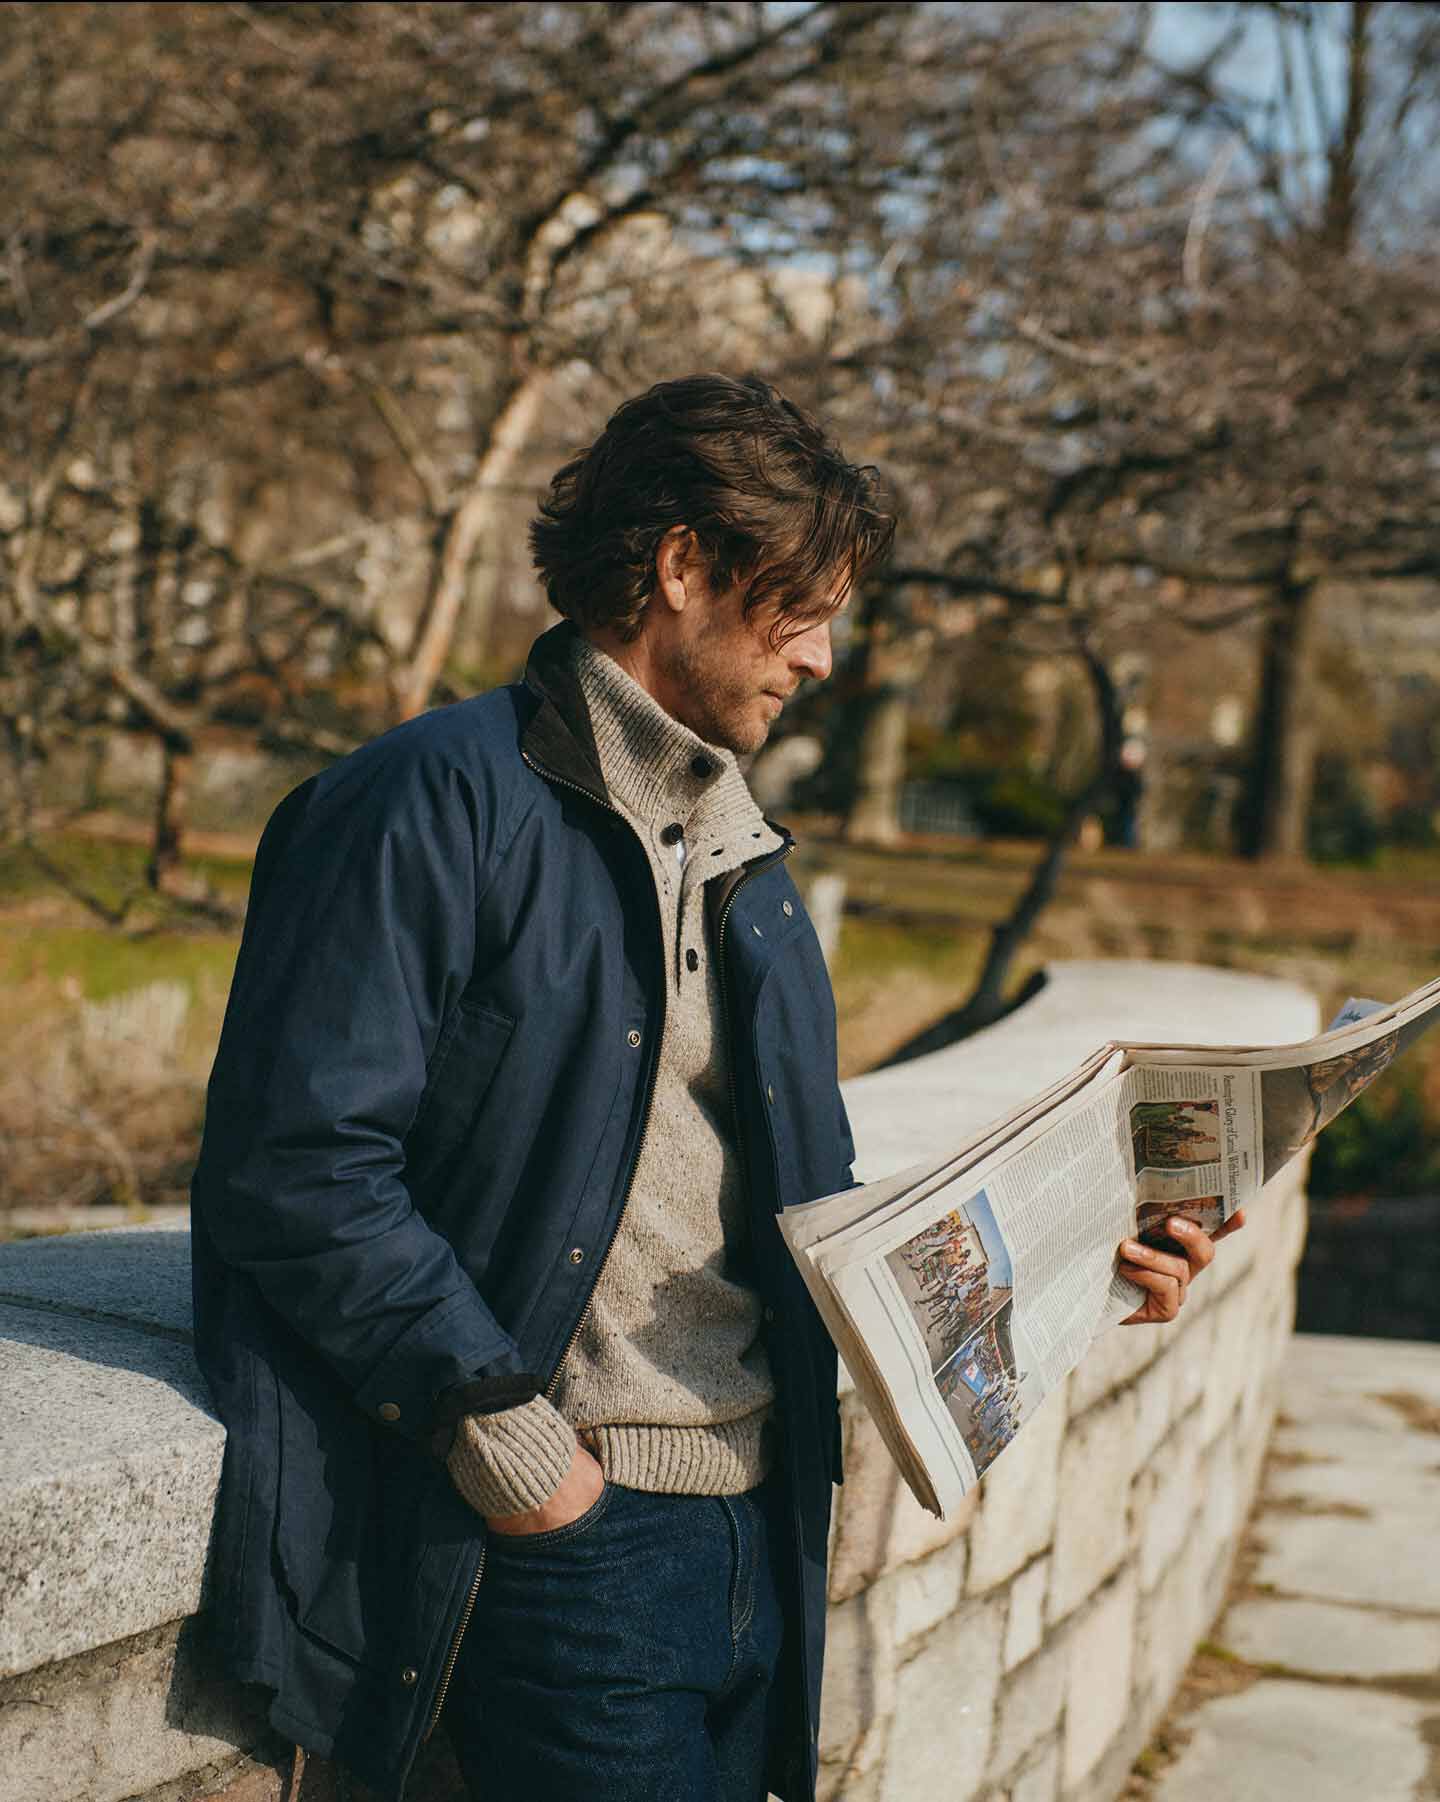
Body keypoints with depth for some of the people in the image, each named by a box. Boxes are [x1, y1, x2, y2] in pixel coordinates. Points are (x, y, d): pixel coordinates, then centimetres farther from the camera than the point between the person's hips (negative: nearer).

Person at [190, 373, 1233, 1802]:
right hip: (561, 1527, -7)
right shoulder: (441, 799, -9)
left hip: (760, 1524, 8)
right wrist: (500, 1432, -18)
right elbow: (295, 1160, -16)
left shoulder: (745, 856, 18)